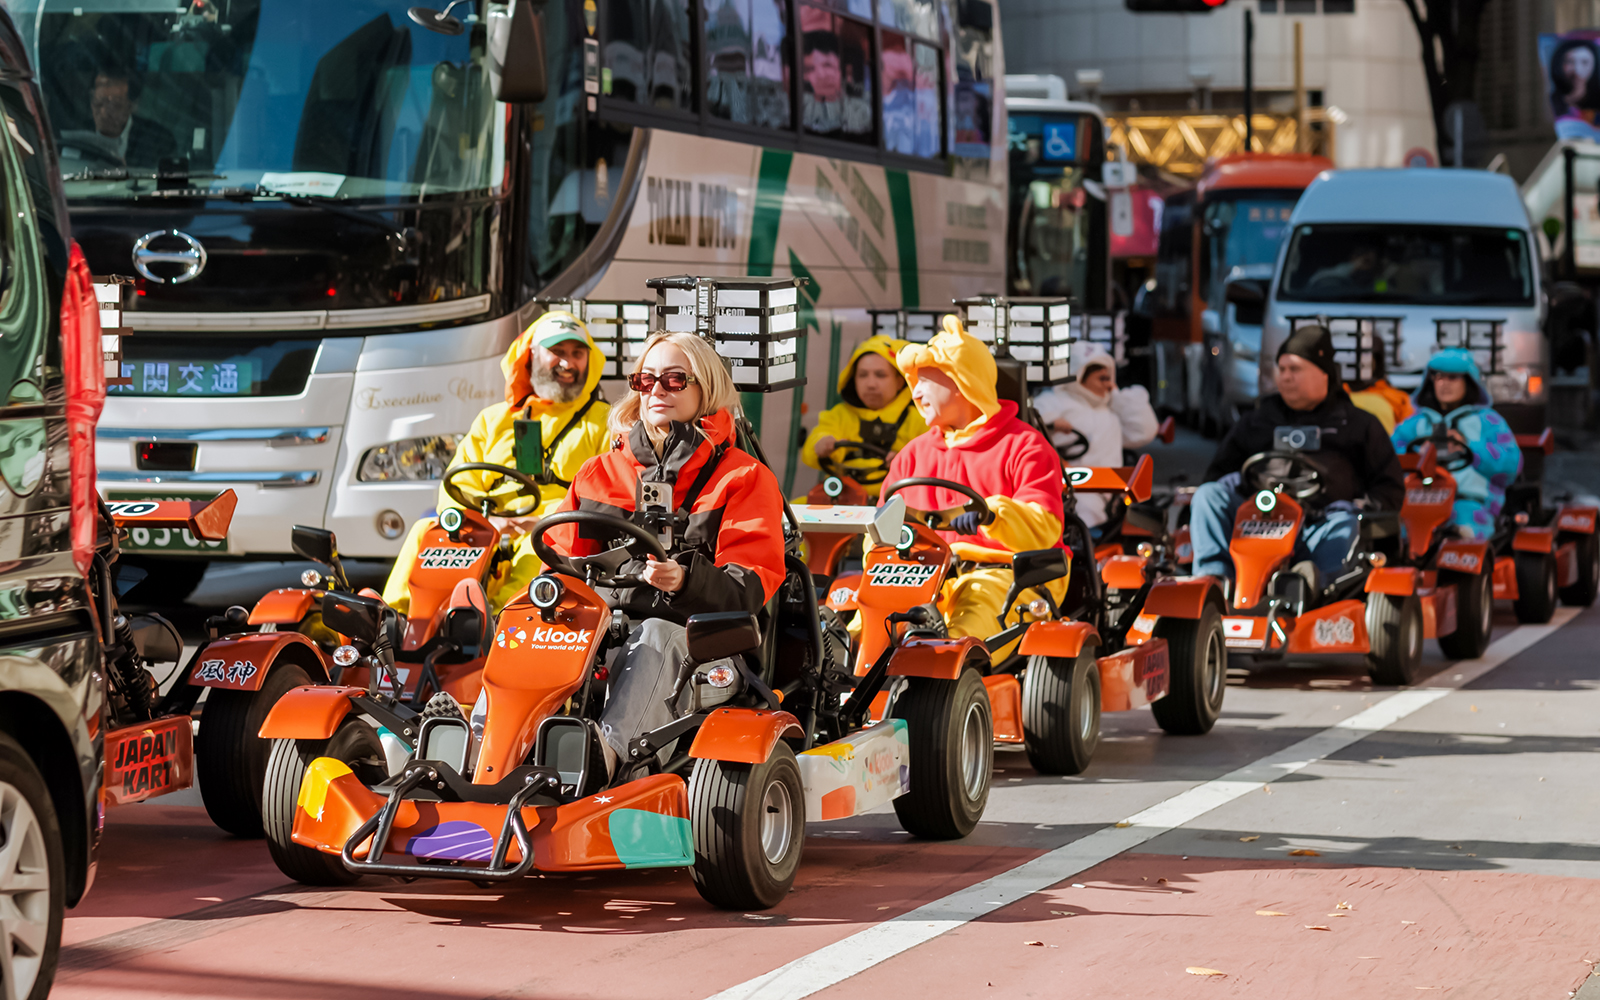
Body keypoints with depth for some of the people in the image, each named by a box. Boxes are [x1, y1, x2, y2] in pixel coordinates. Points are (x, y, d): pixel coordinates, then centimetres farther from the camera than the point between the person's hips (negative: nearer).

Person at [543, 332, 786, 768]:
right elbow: (561, 554, 22)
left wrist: (685, 580, -23)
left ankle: (607, 747, -65)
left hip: (694, 636, -4)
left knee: (656, 637, -40)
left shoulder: (745, 478, 10)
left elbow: (752, 582, -2)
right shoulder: (600, 472, 24)